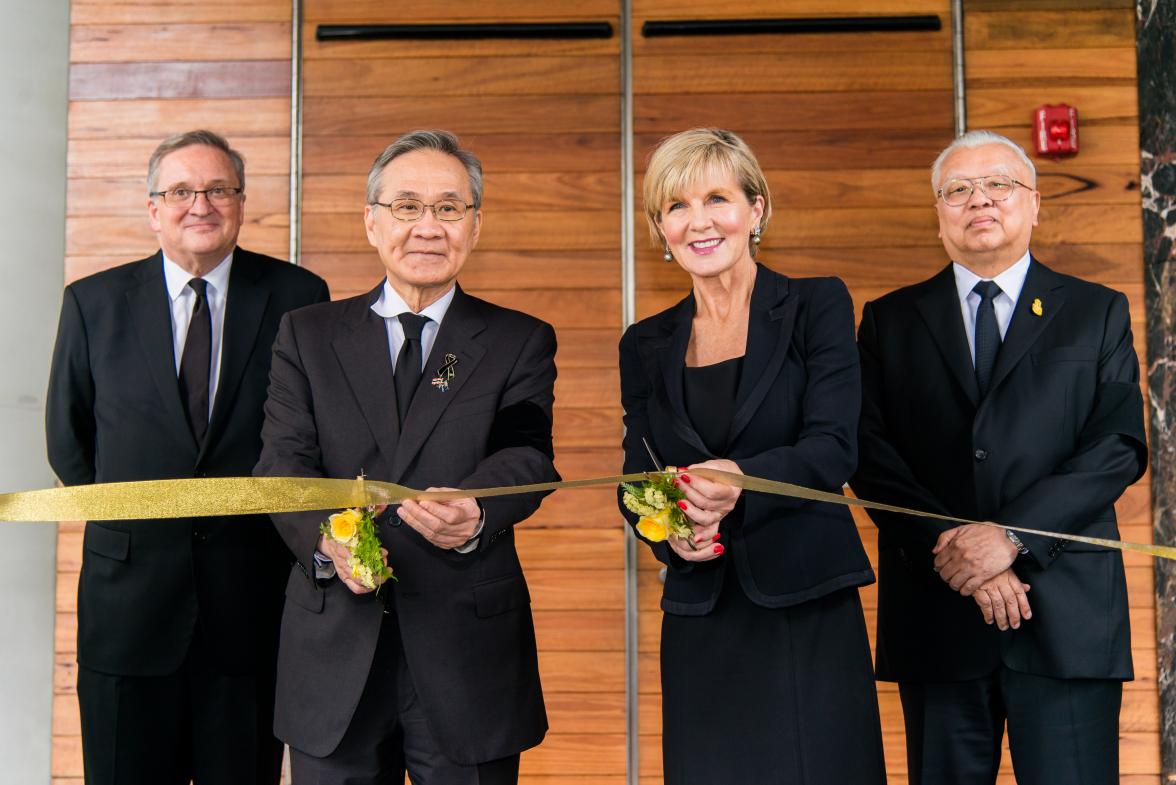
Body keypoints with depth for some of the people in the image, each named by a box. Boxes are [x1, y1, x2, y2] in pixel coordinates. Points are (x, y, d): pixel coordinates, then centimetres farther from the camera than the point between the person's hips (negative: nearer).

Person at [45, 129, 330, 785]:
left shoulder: (298, 297, 0)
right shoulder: (93, 302, 4)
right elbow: (66, 438, 11)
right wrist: (127, 516, 6)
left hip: (252, 598, -1)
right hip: (130, 592, 1)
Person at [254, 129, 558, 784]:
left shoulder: (521, 342, 5)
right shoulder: (307, 335, 8)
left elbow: (527, 458, -10)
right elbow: (285, 463, -2)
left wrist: (473, 514, -33)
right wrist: (327, 538, -24)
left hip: (469, 655, -1)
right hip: (334, 655, 1)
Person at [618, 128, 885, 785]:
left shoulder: (818, 306, -1)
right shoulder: (646, 347, 9)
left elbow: (835, 448, -11)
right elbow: (637, 483, 9)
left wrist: (742, 481, -29)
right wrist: (674, 532, -13)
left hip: (808, 611, -2)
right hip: (701, 621, 3)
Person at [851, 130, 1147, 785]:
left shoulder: (1097, 313, 10)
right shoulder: (891, 321, 11)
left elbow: (1120, 446, -2)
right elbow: (871, 455, 1)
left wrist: (1012, 535, -14)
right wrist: (949, 551, -12)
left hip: (1068, 613, -1)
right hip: (936, 611, 1)